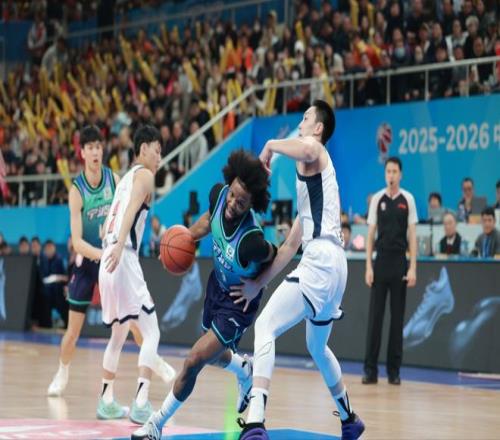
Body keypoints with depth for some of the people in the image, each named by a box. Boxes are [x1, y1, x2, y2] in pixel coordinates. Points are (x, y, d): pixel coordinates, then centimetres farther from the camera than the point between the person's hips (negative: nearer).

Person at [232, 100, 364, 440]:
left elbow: (306, 149, -30)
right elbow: (291, 246, 28)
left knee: (265, 326, -19)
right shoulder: (309, 174, 28)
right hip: (333, 266, 10)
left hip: (321, 262, -10)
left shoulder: (314, 150, 1)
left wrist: (270, 147, -12)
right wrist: (259, 284, 26)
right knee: (317, 347, 28)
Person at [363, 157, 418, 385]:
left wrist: (413, 268, -6)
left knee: (398, 317, 3)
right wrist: (368, 266, -3)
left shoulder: (408, 199, 2)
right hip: (380, 262, 0)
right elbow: (371, 234, 5)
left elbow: (412, 235, 1)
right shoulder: (377, 199, 3)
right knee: (375, 316, -2)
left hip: (400, 263, 0)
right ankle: (370, 369, 1)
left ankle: (394, 370, 8)